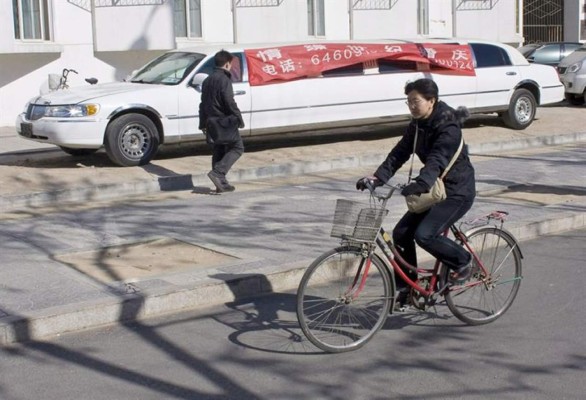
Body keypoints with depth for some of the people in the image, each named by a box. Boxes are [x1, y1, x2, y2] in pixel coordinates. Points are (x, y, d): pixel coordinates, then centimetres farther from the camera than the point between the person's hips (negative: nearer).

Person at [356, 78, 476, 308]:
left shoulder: (448, 126, -21)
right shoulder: (417, 125, 4)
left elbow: (438, 159, -36)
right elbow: (400, 153, -2)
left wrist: (421, 183, -54)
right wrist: (378, 178, -16)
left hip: (457, 191, -9)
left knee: (424, 234, -24)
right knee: (402, 232, -1)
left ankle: (462, 262, 2)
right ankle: (404, 290, 10)